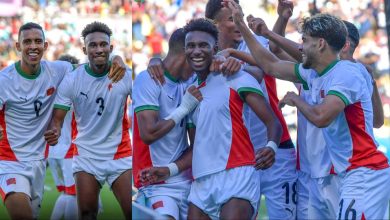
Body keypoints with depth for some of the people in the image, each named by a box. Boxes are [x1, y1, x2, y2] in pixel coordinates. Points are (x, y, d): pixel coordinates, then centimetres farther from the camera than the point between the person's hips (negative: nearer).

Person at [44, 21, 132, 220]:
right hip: (86, 155, 1)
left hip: (120, 154, -1)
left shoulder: (125, 76, -9)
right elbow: (57, 118, -6)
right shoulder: (71, 80, -8)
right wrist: (54, 131, -29)